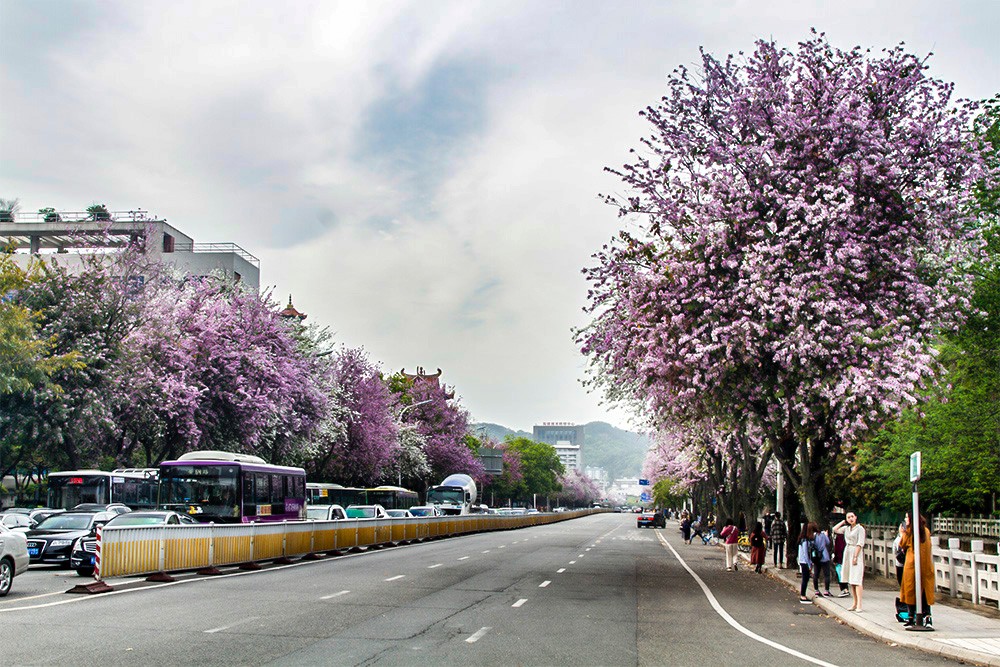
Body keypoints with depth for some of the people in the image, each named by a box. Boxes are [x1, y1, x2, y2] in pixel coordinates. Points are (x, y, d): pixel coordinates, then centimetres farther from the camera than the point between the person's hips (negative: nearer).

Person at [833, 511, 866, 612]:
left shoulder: (860, 528, -7)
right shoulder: (846, 528, 12)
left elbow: (860, 544, -12)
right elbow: (835, 529, 12)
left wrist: (855, 556, -17)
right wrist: (843, 522, 11)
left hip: (857, 553, -7)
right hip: (847, 553, 7)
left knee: (857, 579, -13)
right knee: (850, 580, 7)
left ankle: (859, 604, -16)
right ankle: (854, 603, 11)